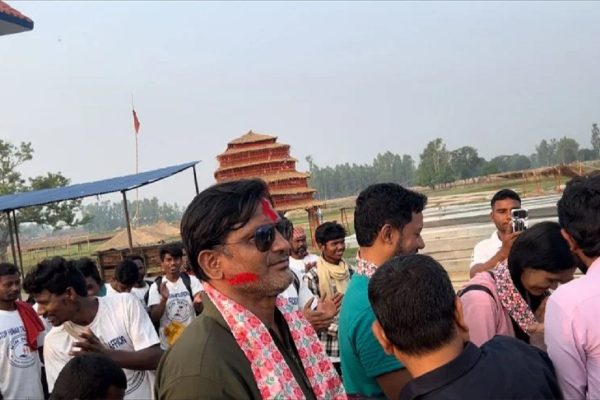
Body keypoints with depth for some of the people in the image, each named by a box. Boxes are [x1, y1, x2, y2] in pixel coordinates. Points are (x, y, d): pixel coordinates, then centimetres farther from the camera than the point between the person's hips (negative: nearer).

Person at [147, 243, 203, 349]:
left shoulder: (191, 281, -3)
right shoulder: (156, 286, -3)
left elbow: (202, 309, -9)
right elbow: (154, 318, -7)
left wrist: (198, 303, -33)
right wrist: (164, 299, -25)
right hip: (168, 345, 0)